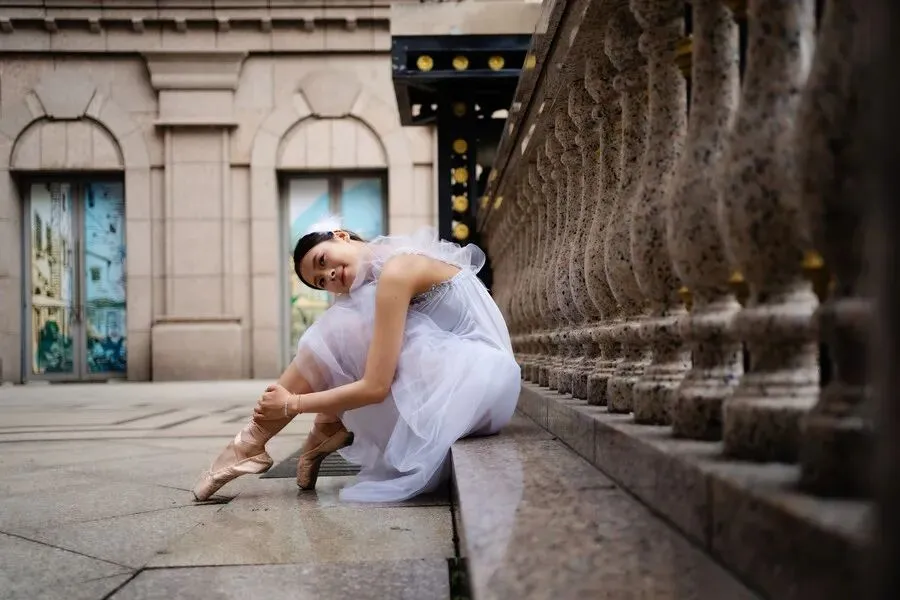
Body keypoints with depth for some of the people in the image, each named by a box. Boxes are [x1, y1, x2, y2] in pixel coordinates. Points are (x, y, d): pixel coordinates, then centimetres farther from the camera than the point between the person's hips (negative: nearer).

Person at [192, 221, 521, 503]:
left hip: (476, 384, -9)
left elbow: (375, 387, -17)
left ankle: (254, 442, 0)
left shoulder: (396, 271, -13)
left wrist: (292, 404, -6)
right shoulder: (405, 260, 13)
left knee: (338, 333, -7)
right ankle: (331, 430, 8)